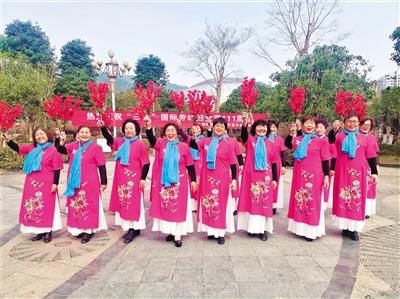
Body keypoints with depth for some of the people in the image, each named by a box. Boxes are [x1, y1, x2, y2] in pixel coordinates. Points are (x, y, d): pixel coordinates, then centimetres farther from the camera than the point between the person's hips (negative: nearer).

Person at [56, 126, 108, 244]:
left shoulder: (95, 147, -9)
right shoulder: (73, 145, 6)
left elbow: (101, 166, -8)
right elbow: (60, 150, 11)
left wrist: (104, 182, -7)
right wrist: (62, 141, -10)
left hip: (89, 183, -5)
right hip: (74, 183, 6)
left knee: (88, 206, 3)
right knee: (76, 205, 14)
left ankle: (88, 230, 13)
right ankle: (78, 228, 28)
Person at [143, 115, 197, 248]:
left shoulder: (184, 146, -4)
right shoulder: (160, 144, -1)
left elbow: (190, 165, 1)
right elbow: (151, 138, -22)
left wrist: (193, 180, 1)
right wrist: (148, 127, -41)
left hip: (179, 183, -1)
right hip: (163, 182, 2)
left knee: (178, 208, 4)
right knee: (165, 207, 10)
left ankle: (177, 234, 11)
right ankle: (171, 231, 26)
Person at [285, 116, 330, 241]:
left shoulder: (321, 141, -3)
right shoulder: (297, 139, 6)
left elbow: (325, 161, -3)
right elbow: (287, 145, -15)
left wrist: (326, 176, -5)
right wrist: (291, 133, -27)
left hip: (314, 176, -4)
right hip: (299, 175, 4)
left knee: (312, 202, 3)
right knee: (299, 200, 12)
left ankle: (311, 230, 13)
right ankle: (300, 227, 26)